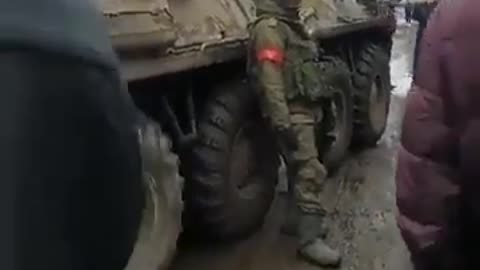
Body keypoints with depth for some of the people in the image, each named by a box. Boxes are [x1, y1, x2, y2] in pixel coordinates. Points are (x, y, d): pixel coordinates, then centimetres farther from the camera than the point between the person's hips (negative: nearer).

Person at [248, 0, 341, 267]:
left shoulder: (291, 24, 17)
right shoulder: (269, 28, -15)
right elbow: (270, 79, -24)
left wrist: (315, 105, 25)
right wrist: (282, 122, -29)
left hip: (303, 108, 10)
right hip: (291, 112, -10)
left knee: (299, 169, 18)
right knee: (311, 173, -12)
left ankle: (305, 222, 32)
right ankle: (310, 240, -6)